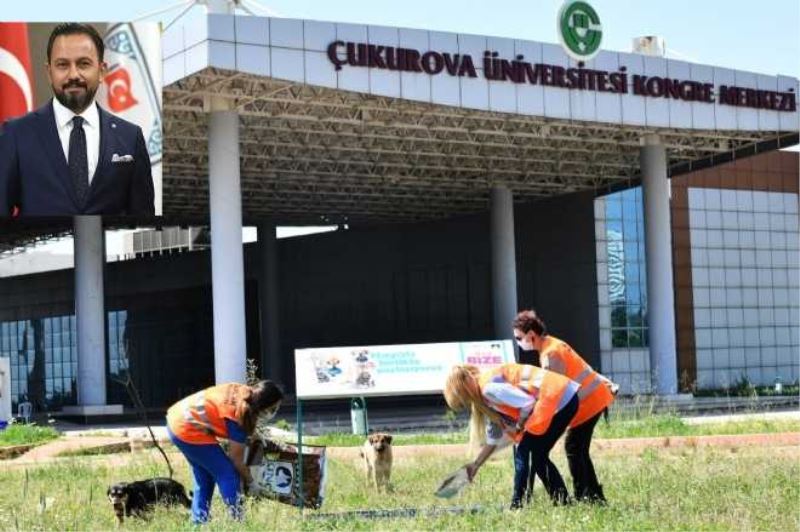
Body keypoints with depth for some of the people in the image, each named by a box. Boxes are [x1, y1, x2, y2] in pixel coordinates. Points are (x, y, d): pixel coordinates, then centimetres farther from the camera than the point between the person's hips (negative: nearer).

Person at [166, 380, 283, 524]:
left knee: (204, 479, 20)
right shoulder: (239, 416, -22)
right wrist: (249, 480, 4)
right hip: (188, 431, -10)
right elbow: (236, 459, -12)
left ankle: (198, 523, 25)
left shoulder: (244, 392, -2)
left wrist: (251, 433, 11)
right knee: (227, 474, -4)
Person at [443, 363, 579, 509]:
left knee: (522, 454, -1)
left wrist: (519, 425, -1)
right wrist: (476, 464, 30)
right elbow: (494, 436, 26)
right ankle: (563, 502, 22)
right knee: (539, 456, 17)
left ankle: (516, 506, 3)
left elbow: (527, 403, -19)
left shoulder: (489, 388, -13)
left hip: (559, 399, -10)